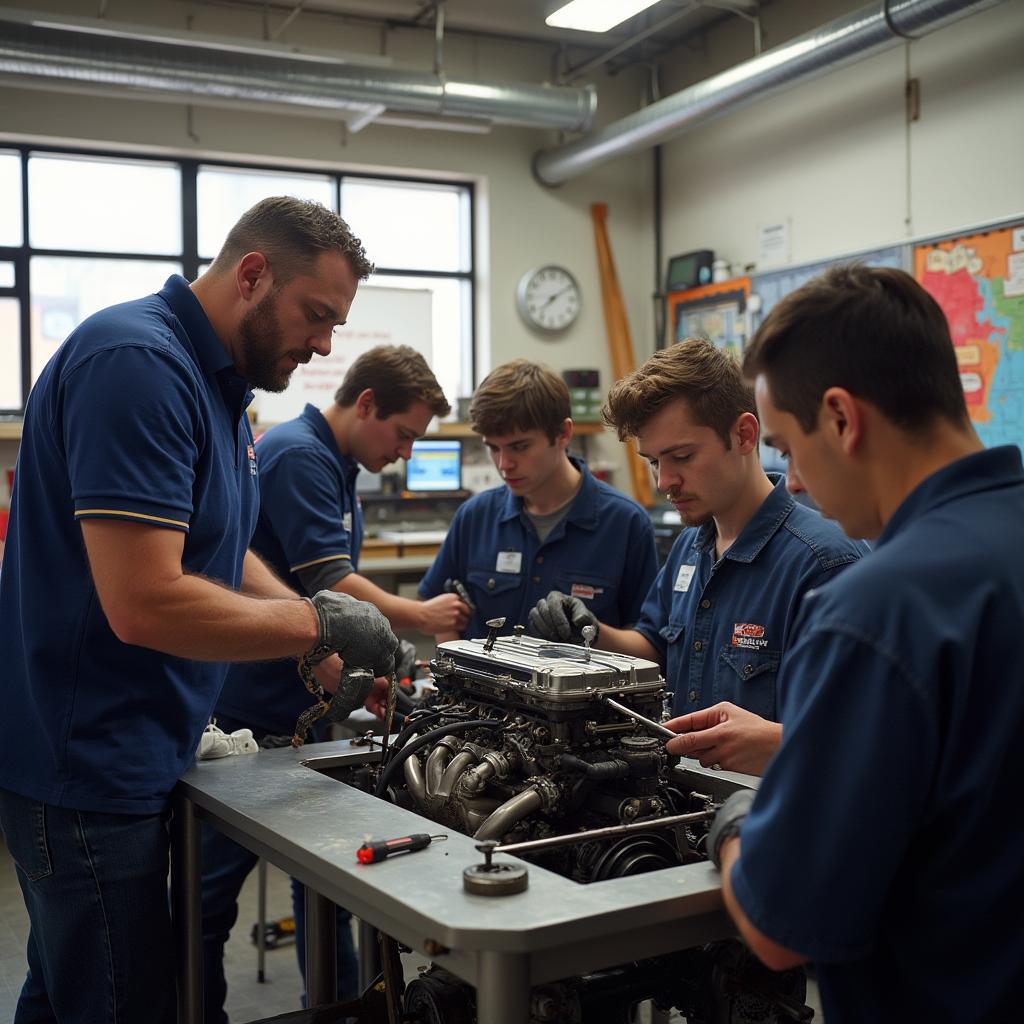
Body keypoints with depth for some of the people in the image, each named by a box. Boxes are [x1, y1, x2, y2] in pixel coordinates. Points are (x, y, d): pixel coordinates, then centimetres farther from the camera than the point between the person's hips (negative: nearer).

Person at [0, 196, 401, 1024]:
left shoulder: (219, 380, 10)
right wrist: (316, 622, -16)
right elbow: (145, 604, -28)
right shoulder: (138, 363, -21)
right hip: (87, 768, -10)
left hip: (119, 759, 10)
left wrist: (331, 657, 7)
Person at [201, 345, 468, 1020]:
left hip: (303, 709, 10)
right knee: (216, 886, 4)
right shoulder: (297, 455, -17)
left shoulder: (338, 466, 14)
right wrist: (421, 616, -10)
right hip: (252, 714, -10)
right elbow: (329, 586, -23)